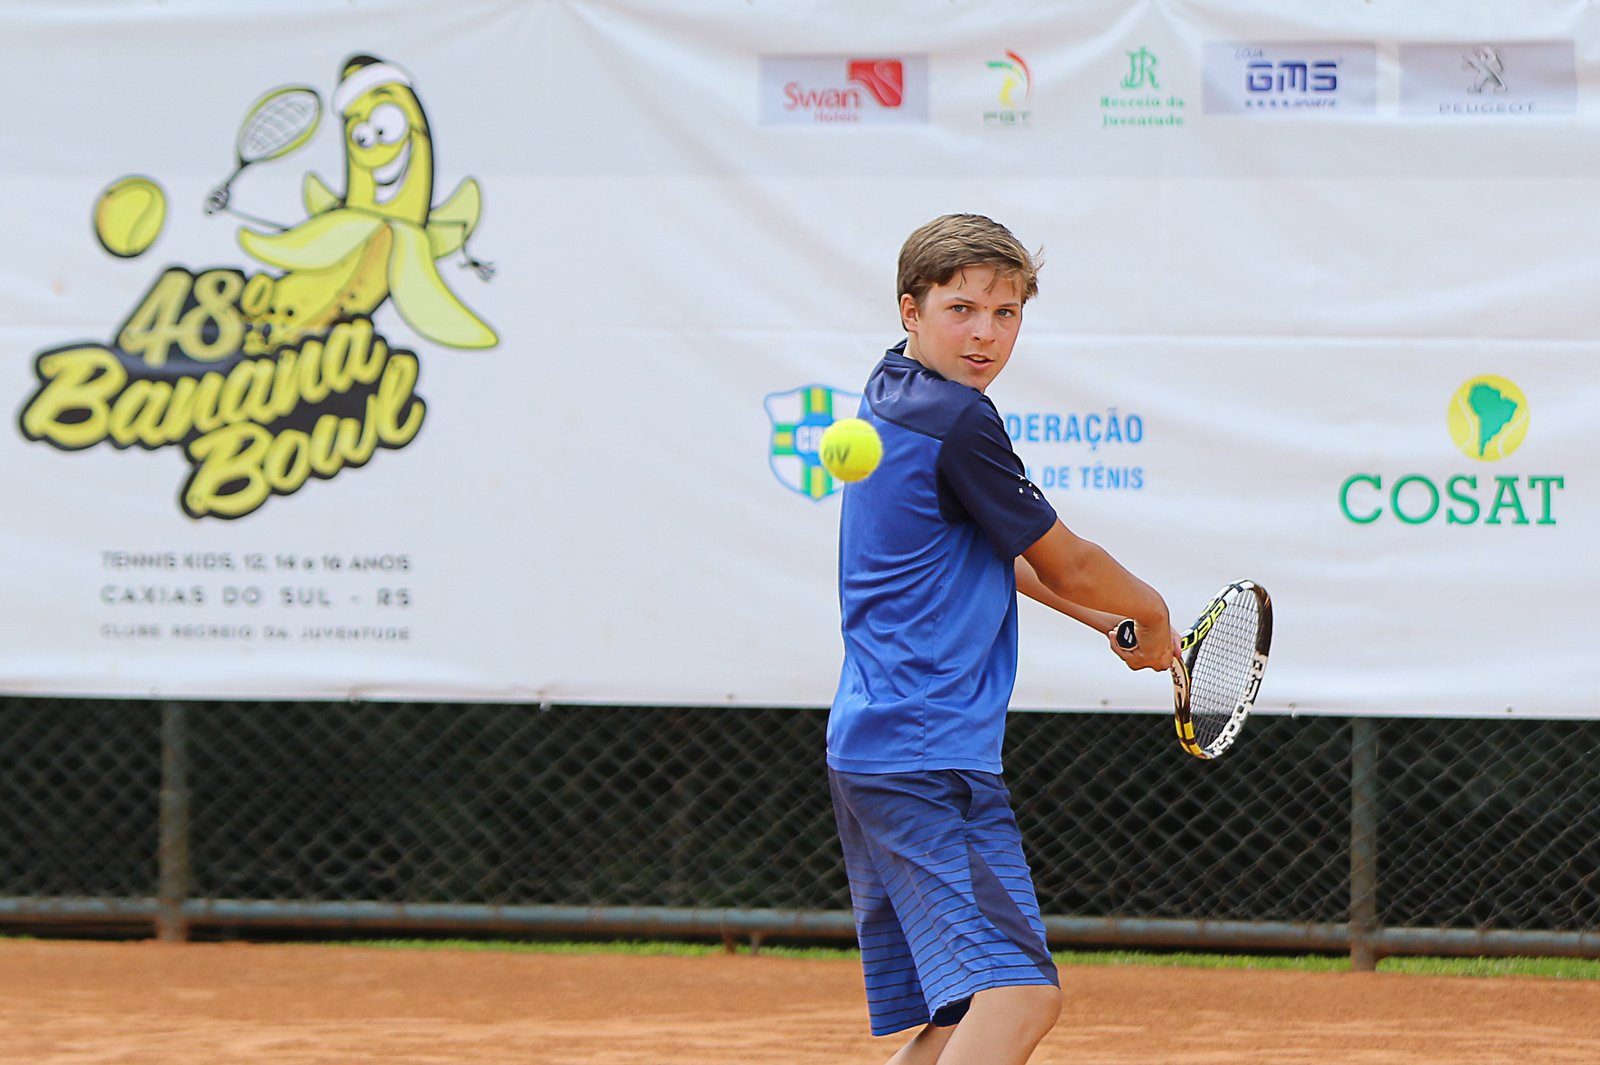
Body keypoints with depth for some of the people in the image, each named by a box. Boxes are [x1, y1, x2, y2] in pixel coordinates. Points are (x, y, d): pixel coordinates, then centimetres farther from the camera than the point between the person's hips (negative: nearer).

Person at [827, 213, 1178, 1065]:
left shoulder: (891, 390, 16)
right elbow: (1065, 563, -2)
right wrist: (1151, 617, 18)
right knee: (1019, 995, -21)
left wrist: (1108, 618, 27)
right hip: (931, 755, -10)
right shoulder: (958, 421, -13)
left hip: (871, 741, 10)